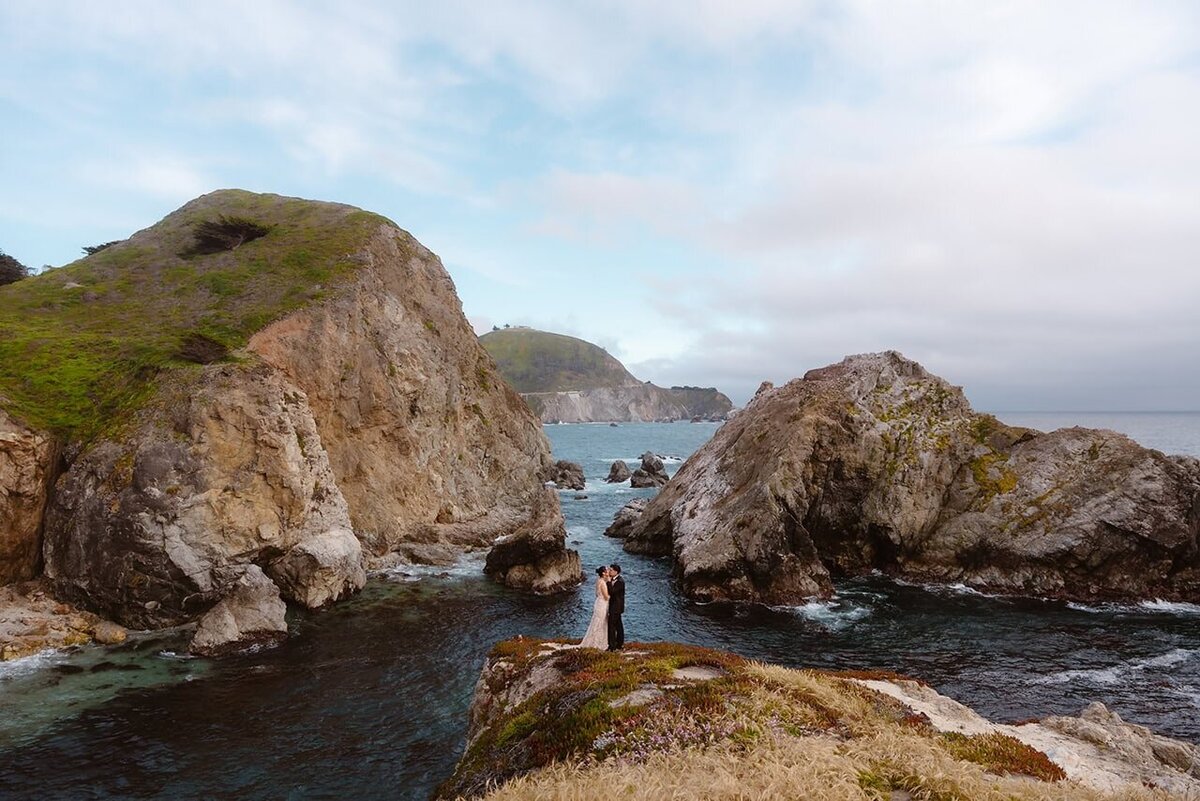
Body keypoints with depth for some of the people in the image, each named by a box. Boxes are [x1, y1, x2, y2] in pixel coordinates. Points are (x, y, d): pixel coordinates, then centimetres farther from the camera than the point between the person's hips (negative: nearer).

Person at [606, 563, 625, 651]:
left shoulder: (620, 581, -21)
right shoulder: (613, 579, 8)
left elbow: (611, 591, -27)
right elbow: (610, 591, 13)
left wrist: (609, 581, -23)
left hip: (616, 607, -10)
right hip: (615, 606, 10)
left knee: (611, 626, -8)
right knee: (618, 625, 16)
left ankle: (612, 646, -4)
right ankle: (620, 644, 25)